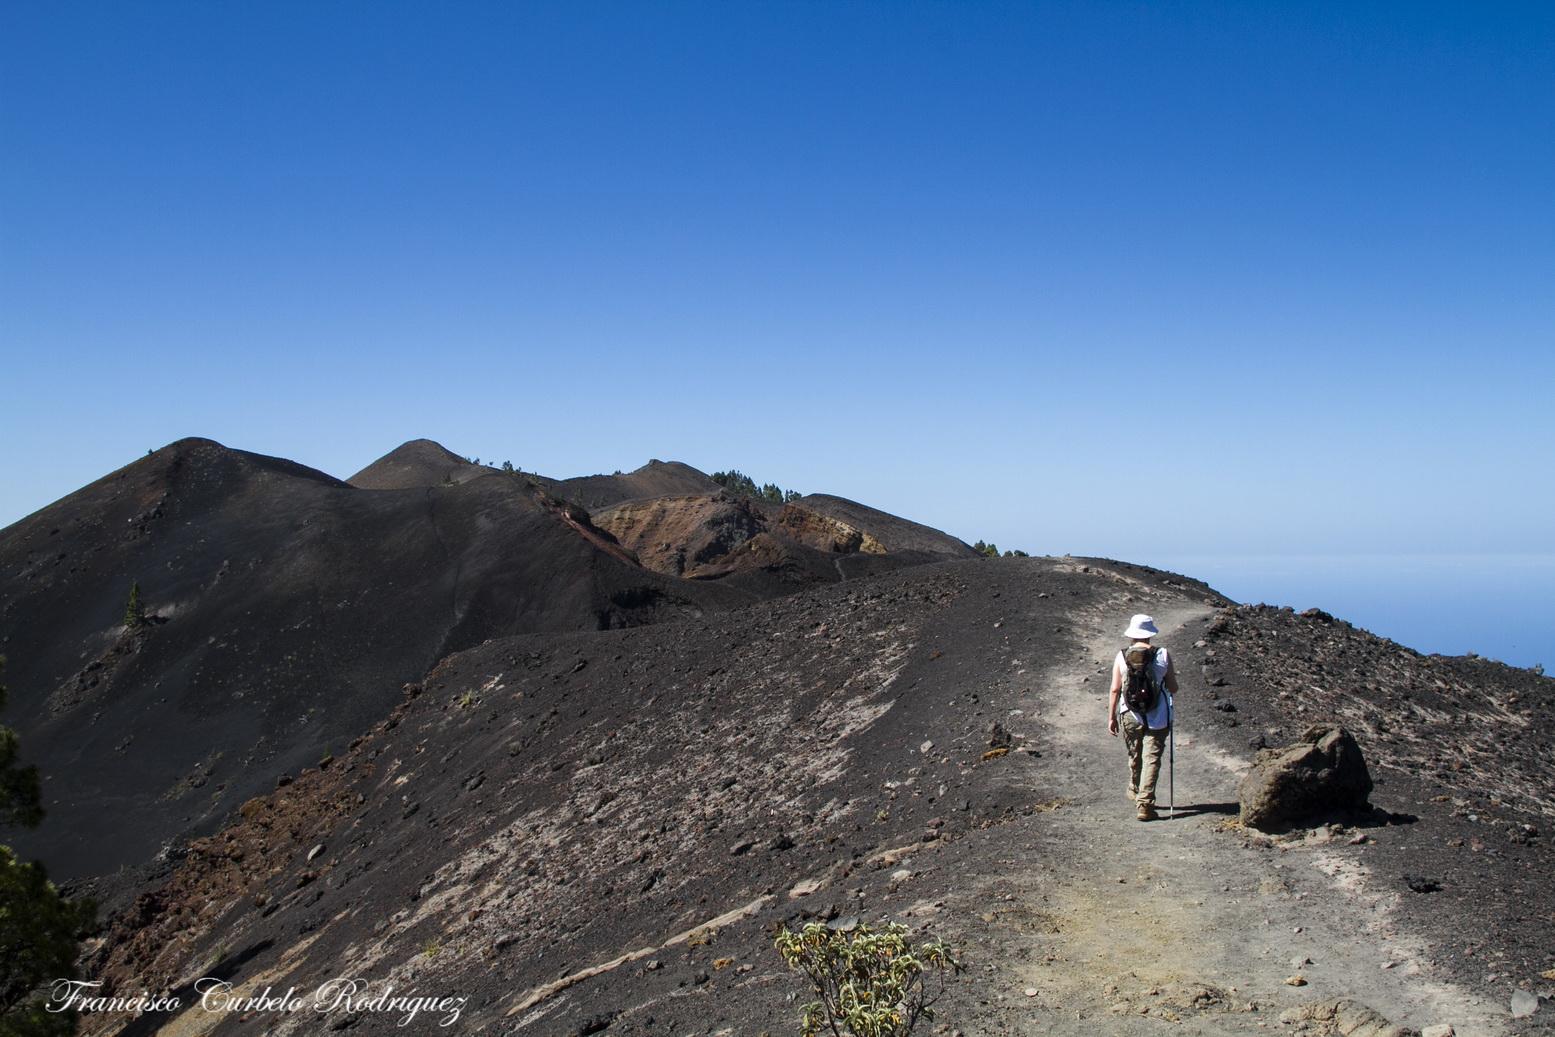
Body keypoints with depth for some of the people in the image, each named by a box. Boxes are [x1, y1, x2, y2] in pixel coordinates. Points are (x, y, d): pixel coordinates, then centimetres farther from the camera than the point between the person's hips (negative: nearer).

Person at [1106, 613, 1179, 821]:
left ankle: (1135, 792, 40)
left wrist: (1111, 717, 4)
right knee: (1151, 759, 1)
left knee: (1134, 756, 21)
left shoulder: (1122, 656, -4)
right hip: (1157, 718, -2)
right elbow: (1173, 688, 0)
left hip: (1130, 716, 2)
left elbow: (1115, 690, -4)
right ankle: (1144, 805, -5)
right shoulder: (1164, 655, -5)